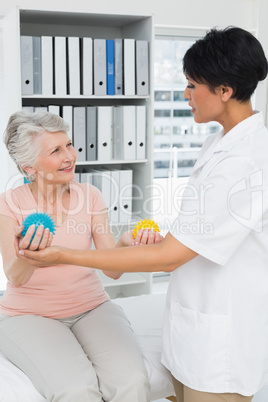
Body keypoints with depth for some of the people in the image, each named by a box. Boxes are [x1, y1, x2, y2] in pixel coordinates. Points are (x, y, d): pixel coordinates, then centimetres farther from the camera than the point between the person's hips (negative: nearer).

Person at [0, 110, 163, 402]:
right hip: (29, 314, -2)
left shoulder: (89, 196, 1)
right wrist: (26, 254, -42)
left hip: (90, 307, 3)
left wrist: (126, 243, -29)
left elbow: (112, 269, -7)